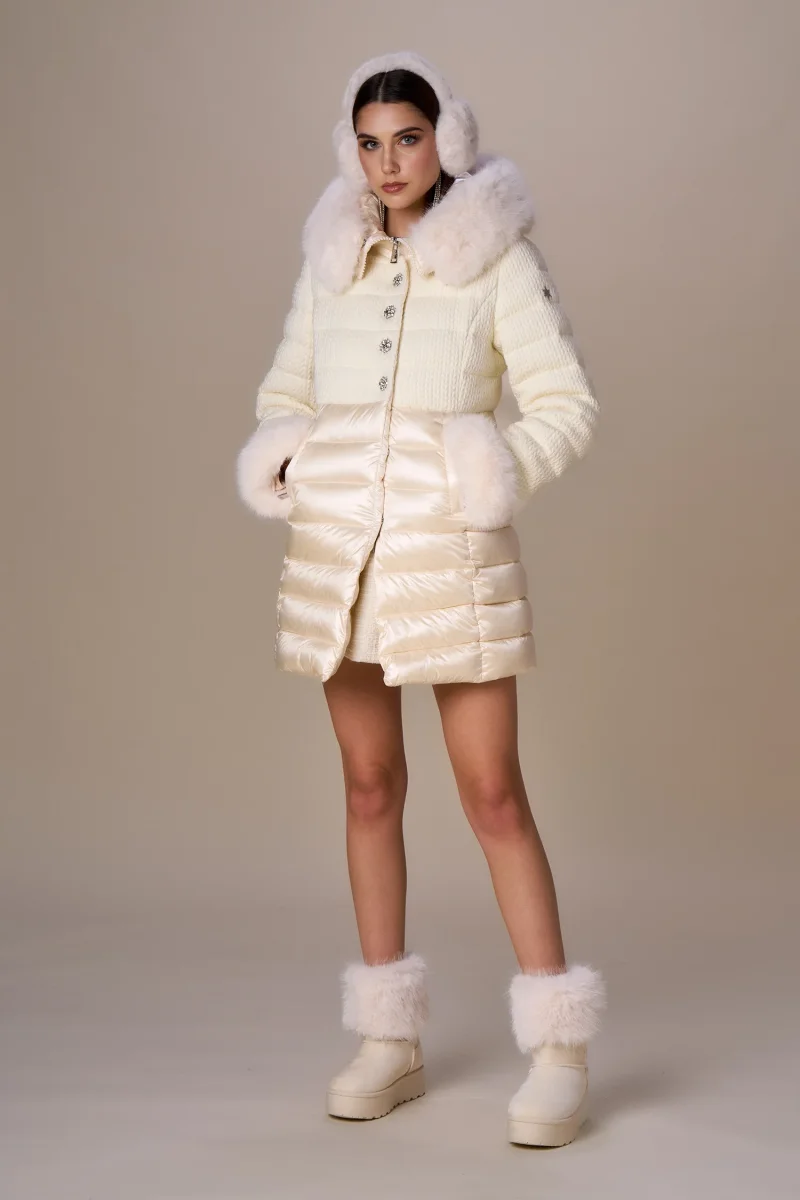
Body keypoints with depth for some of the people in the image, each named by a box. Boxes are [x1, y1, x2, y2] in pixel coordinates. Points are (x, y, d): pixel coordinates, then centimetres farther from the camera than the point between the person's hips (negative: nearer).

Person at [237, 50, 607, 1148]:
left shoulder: (499, 256, -2)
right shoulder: (332, 258, 10)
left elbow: (568, 403, -5)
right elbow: (288, 392, 18)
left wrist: (500, 472, -21)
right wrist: (281, 459, -2)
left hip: (452, 553, -4)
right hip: (337, 551, 4)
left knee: (493, 794, -4)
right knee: (370, 786, 9)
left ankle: (561, 1053, 4)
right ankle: (391, 1043, 19)